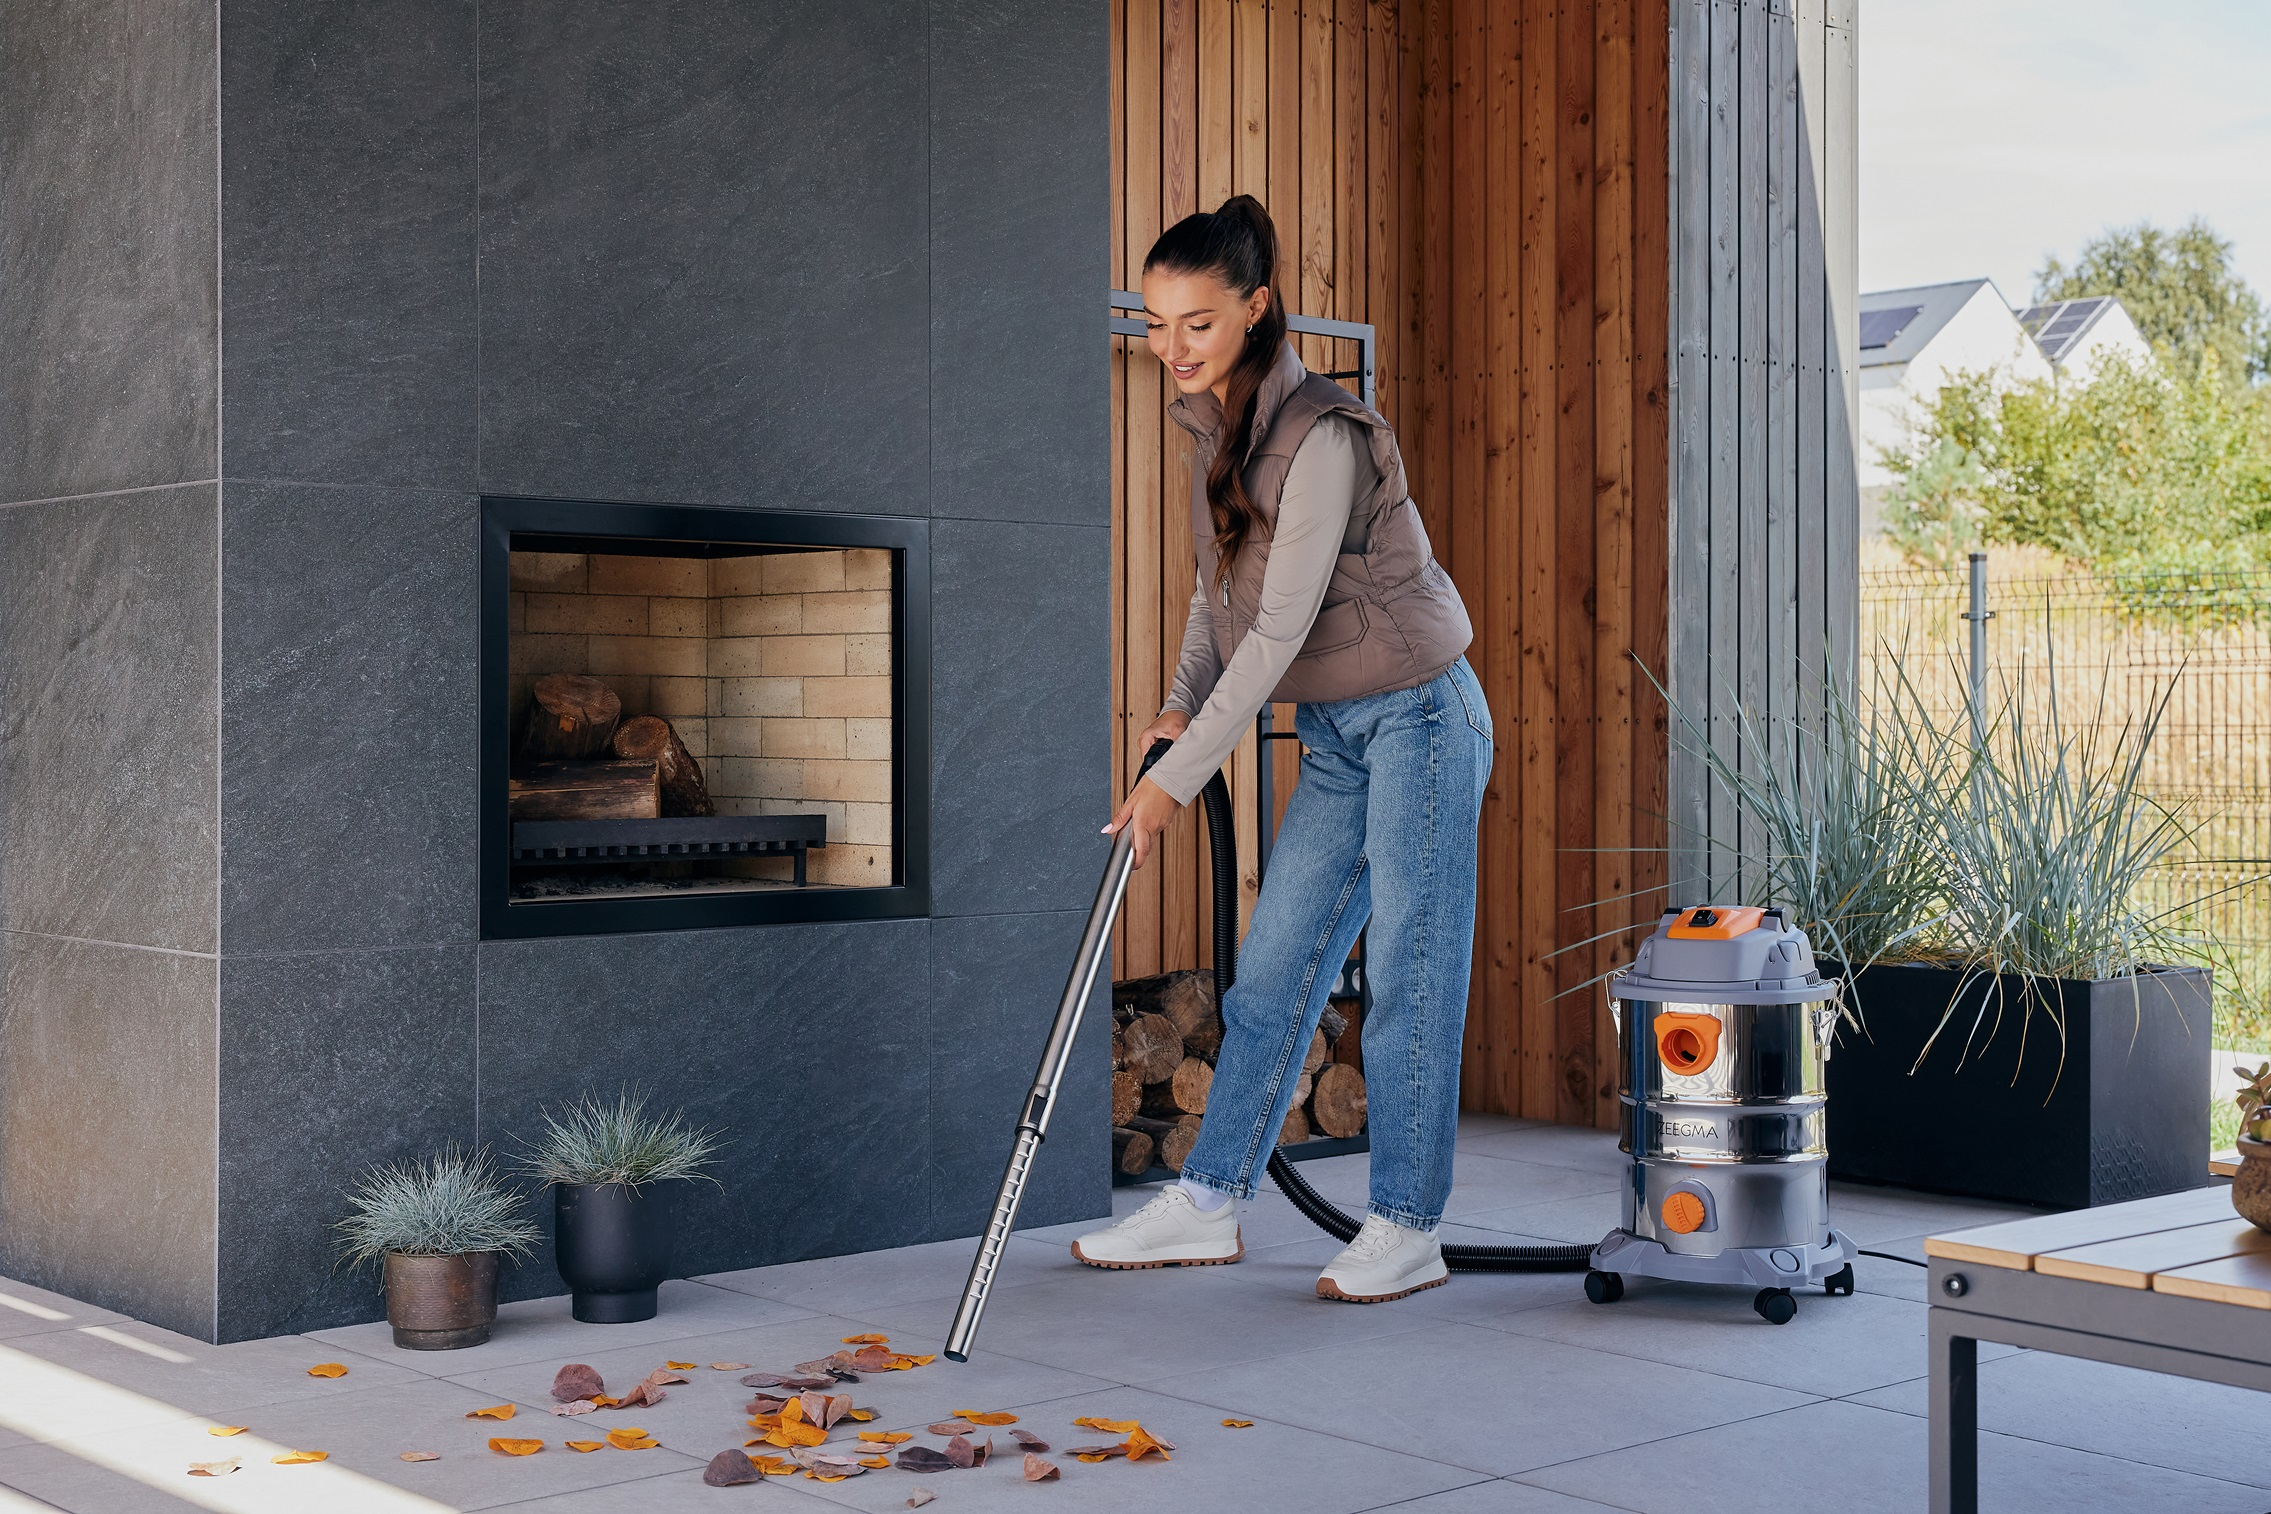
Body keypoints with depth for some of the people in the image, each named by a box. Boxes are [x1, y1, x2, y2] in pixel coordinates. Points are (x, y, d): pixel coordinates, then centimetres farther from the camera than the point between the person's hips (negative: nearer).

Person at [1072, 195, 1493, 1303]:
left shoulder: (1319, 435, -23)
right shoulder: (1213, 423, 5)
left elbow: (1279, 632, -24)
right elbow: (1223, 586, 17)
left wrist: (1177, 778, -21)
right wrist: (1182, 705, 2)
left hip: (1417, 715, -9)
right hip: (1337, 732, 9)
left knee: (1409, 973, -2)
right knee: (1273, 965, 9)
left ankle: (1405, 1229, 7)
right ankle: (1207, 1206, 16)